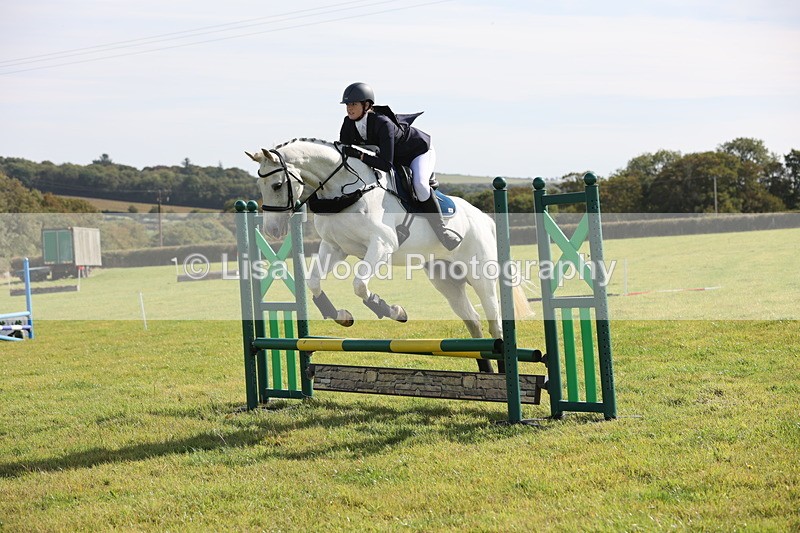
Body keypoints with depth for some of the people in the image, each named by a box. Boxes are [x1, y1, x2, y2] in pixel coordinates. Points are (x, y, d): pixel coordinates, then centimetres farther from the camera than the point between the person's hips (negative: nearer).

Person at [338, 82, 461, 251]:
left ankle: (440, 228, -18)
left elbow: (387, 165, -45)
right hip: (396, 159, 8)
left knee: (419, 184, -33)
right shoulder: (349, 123, -17)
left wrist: (359, 154, -51)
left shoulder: (383, 124, -39)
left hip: (419, 151, -8)